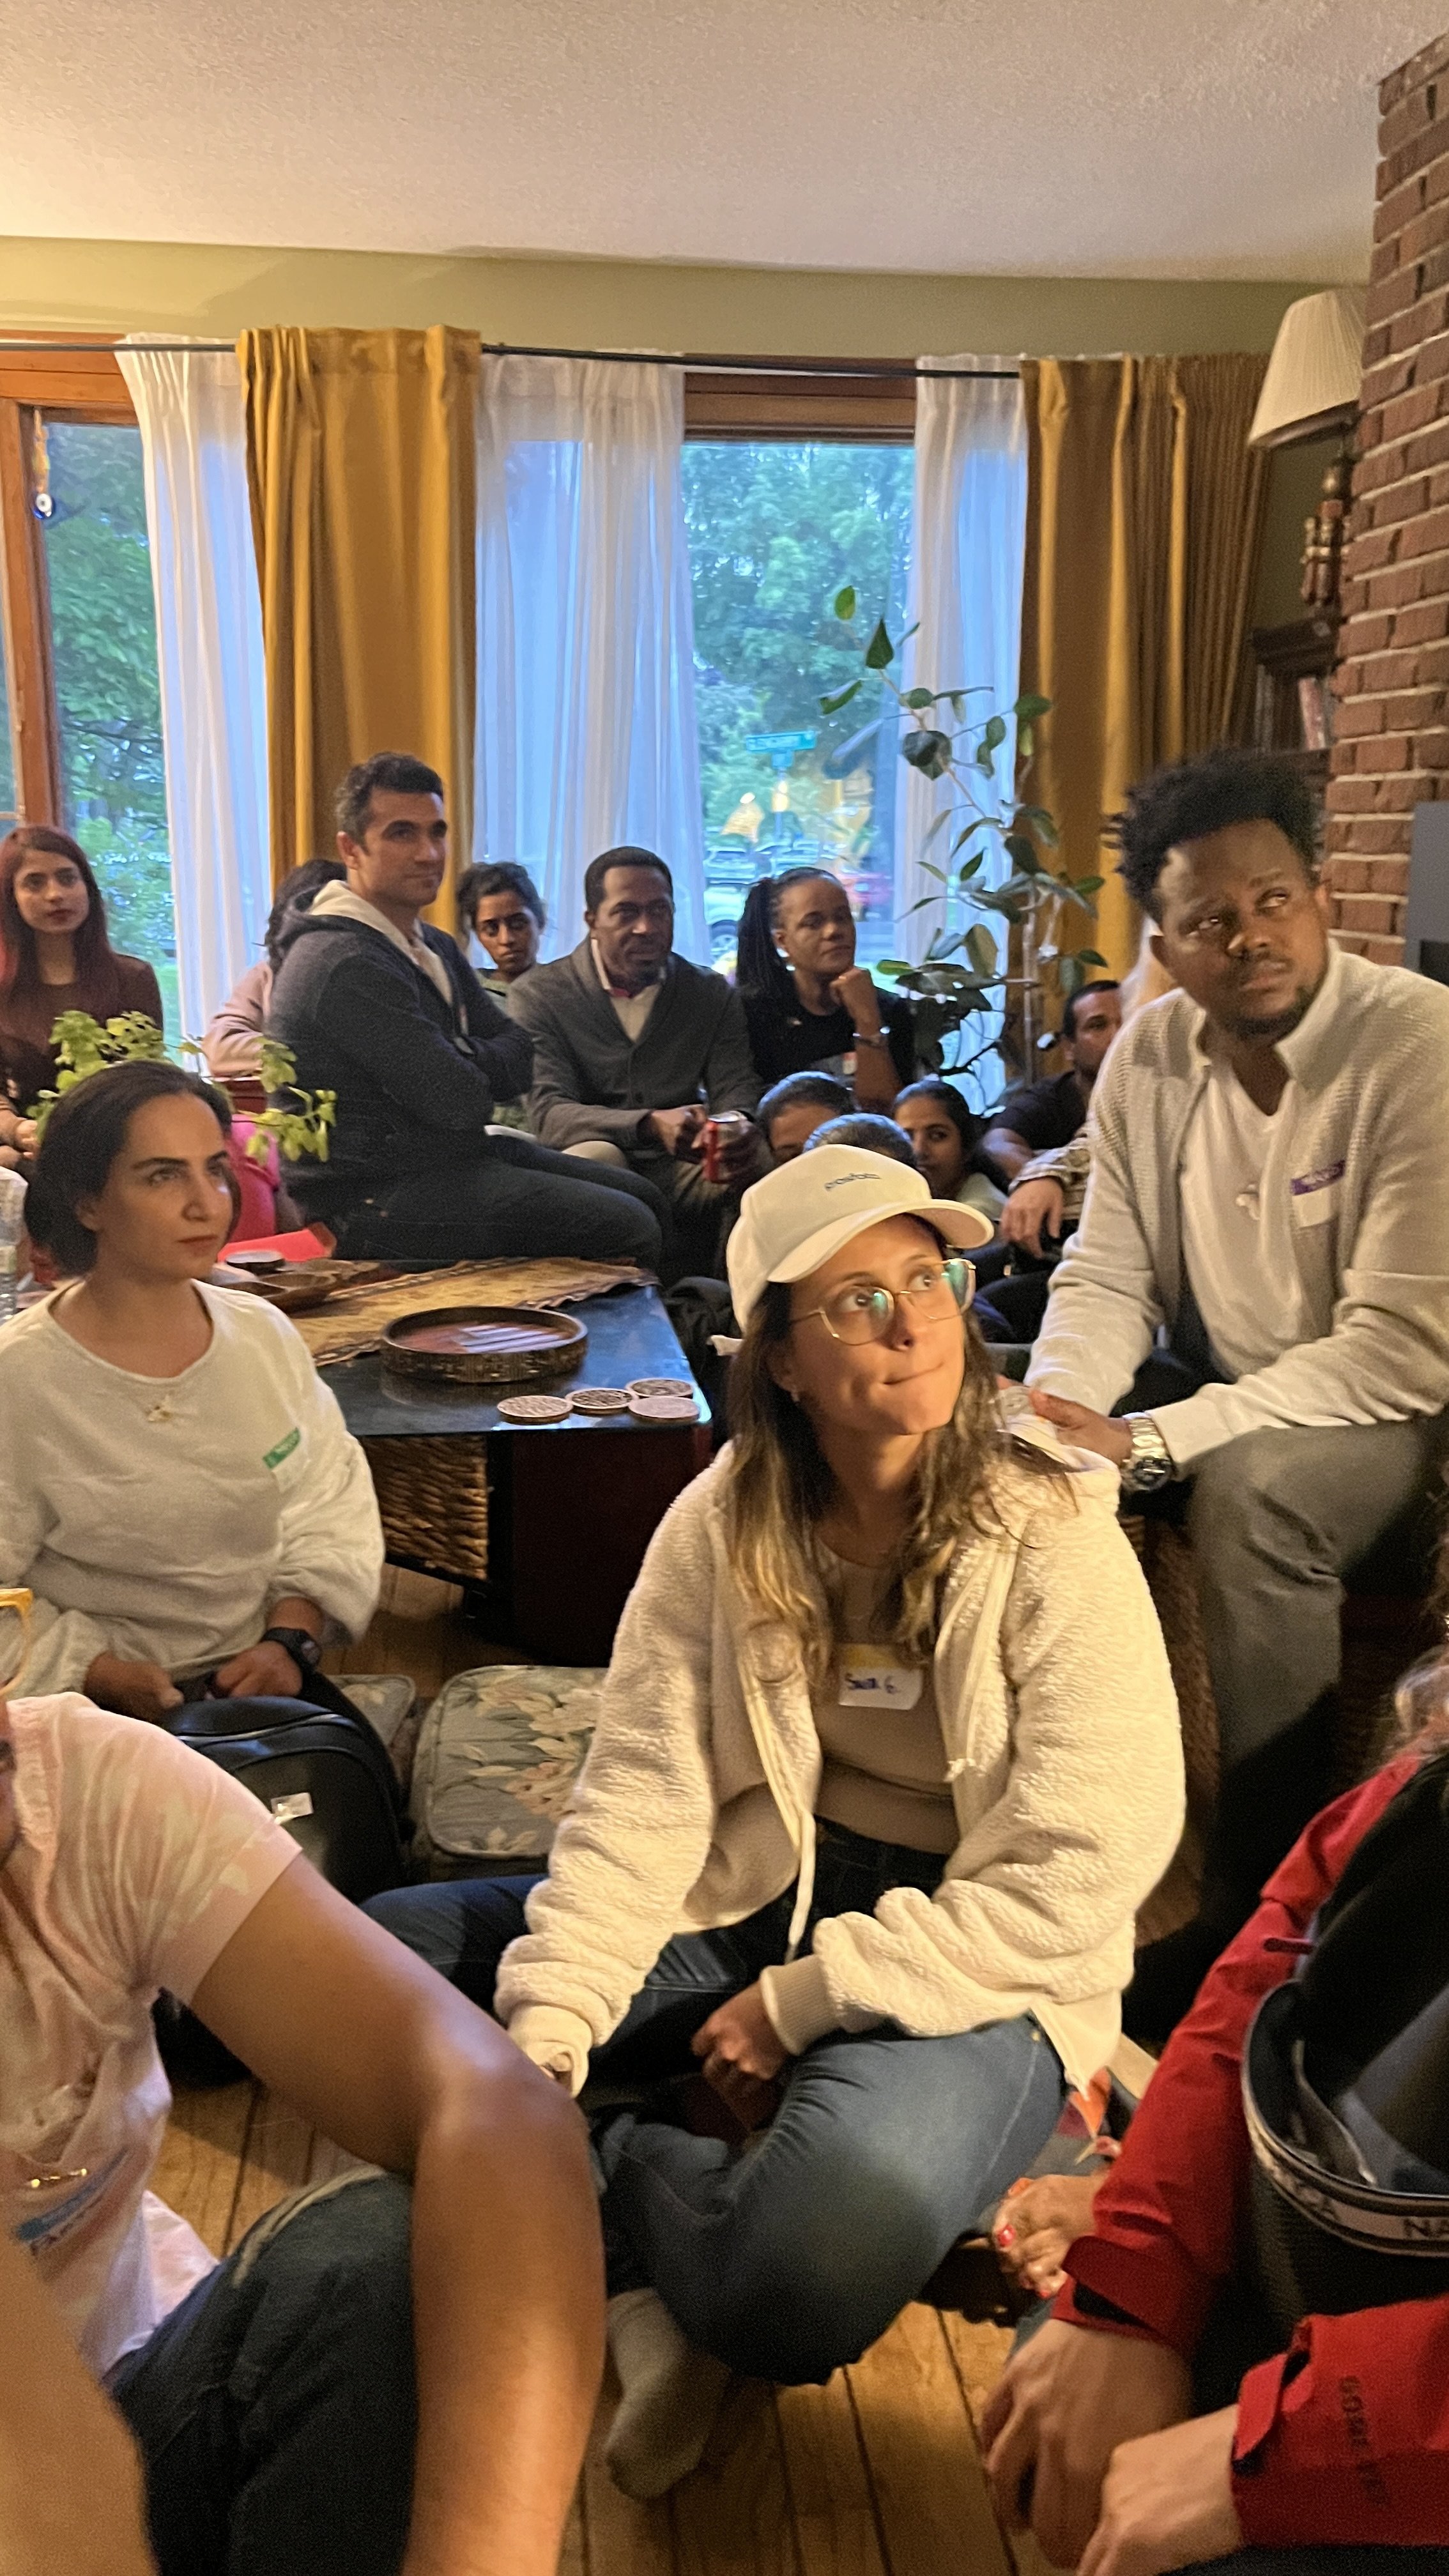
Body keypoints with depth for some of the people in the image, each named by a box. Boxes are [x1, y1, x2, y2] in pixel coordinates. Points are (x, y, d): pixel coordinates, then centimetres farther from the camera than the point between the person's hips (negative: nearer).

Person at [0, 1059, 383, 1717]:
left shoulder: (266, 1334, 4)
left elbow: (331, 1510, 9)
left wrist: (289, 1641, -6)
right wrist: (104, 1677, -18)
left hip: (265, 1685, 5)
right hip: (104, 1713, -5)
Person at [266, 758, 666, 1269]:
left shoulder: (434, 947, 13)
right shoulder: (347, 965, -21)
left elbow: (518, 1052, 7)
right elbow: (460, 1101, -22)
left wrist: (460, 1058, -13)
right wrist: (480, 1061, 0)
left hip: (453, 1156, 10)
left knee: (643, 1200, 12)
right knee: (627, 1228, -16)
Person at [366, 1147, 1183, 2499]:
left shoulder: (1054, 1542, -14)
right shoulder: (722, 1527, -3)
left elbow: (1079, 1876, -16)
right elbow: (642, 1792, -7)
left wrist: (805, 2001, -16)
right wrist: (549, 2019, -22)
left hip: (973, 1971, -4)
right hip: (752, 1904, 4)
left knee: (815, 2258, -35)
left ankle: (599, 2185, -4)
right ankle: (643, 2278, -9)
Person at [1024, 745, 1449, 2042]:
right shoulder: (1150, 1055, -2)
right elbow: (1105, 1279, 0)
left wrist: (1144, 1442, -30)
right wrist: (1051, 1421, -22)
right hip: (1217, 1383, 6)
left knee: (1250, 1492, -35)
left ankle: (1256, 1915, -20)